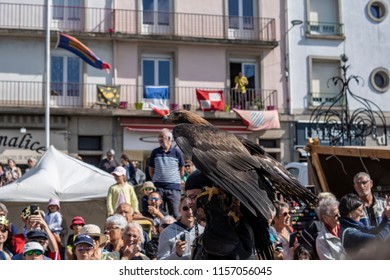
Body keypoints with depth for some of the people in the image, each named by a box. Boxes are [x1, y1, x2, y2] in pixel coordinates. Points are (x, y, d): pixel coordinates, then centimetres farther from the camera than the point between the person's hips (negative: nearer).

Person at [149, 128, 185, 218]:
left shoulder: (177, 152, -1)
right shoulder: (155, 152, 4)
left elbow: (182, 170, 8)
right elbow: (151, 170, 13)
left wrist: (175, 180, 10)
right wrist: (156, 180, 9)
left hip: (174, 187, -2)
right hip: (158, 187, 2)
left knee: (174, 214, 2)